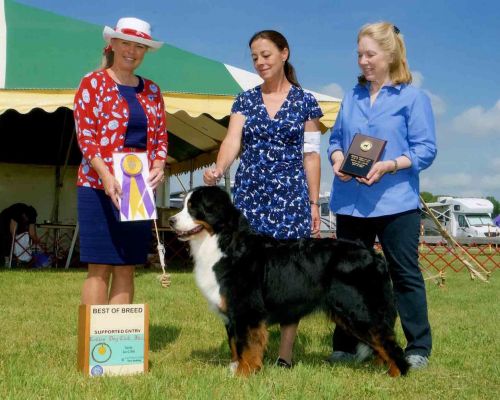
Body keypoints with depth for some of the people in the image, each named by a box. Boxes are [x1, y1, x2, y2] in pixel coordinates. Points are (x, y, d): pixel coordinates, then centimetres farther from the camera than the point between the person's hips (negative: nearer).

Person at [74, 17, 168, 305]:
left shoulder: (152, 91, 14)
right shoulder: (93, 83, 1)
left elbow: (161, 137, 15)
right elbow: (85, 135, -7)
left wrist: (159, 166, -6)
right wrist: (106, 175, -20)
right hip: (99, 185, -4)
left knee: (127, 267, 5)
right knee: (100, 266, -4)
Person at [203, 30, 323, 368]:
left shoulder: (305, 101, 4)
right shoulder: (245, 101, 10)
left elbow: (311, 155, 3)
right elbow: (232, 141, -3)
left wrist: (314, 203, 0)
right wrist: (217, 169, -24)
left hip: (291, 195, -2)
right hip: (250, 194, 2)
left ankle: (286, 351, 4)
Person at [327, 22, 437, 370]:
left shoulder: (413, 97, -2)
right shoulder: (352, 97, 15)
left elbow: (426, 150, -7)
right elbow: (336, 138, 17)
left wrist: (388, 166, -20)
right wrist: (337, 159, -5)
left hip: (395, 202, -5)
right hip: (350, 201, 5)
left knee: (405, 274, 1)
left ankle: (419, 348, 10)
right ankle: (347, 345, 18)